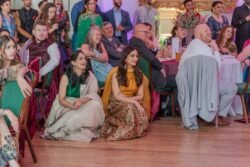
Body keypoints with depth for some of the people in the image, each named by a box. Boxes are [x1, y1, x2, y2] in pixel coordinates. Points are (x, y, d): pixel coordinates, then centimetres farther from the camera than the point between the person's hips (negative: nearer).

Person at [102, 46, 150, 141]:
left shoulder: (139, 74, 5)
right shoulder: (116, 73, -8)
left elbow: (140, 96, 2)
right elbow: (117, 96, -15)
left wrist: (126, 99, -15)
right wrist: (133, 101, -26)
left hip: (133, 104, 4)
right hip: (117, 104, -4)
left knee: (140, 111, -31)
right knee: (129, 108, -36)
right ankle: (124, 131, -15)